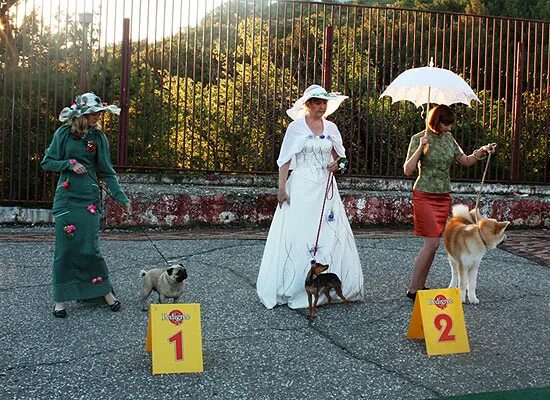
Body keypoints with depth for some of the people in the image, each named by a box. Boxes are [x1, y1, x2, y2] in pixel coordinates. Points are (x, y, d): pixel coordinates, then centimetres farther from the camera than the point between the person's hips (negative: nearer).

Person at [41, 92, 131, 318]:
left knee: (89, 248, -1)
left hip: (89, 198, 1)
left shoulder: (98, 137, 2)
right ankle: (60, 299, 14)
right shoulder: (63, 134, -2)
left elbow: (107, 172, 3)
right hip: (66, 197, 0)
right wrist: (70, 164, -14)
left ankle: (105, 291, 16)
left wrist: (121, 197, -5)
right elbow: (47, 163, 3)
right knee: (65, 248, 2)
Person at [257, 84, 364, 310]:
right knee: (297, 236, -5)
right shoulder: (296, 127, -2)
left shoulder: (331, 128, 10)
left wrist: (336, 163, 0)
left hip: (326, 188, 5)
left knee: (330, 236, 2)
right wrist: (281, 188, -12)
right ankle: (291, 288, 3)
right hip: (301, 187, -4)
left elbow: (338, 154, 23)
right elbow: (285, 160, -5)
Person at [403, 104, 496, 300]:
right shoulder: (419, 138, -10)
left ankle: (421, 286, 17)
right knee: (432, 244, -12)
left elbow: (466, 161, 15)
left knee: (433, 243, 7)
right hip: (425, 196, -6)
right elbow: (407, 170, -15)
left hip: (443, 197, 6)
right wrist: (420, 148, -25)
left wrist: (482, 151, -1)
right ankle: (412, 290, -4)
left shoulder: (449, 138, 8)